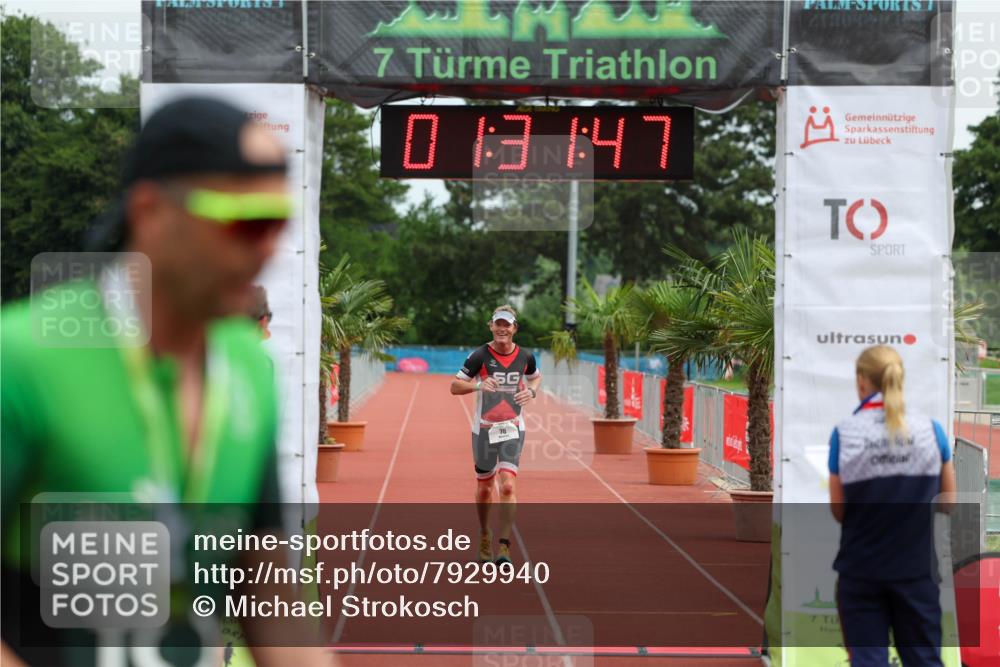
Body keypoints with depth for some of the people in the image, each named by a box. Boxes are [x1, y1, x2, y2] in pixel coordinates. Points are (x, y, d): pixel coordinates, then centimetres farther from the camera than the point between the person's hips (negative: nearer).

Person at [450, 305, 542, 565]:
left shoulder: (525, 357, 0)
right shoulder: (480, 356, -8)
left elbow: (535, 376, 22)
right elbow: (454, 386, -6)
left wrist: (532, 391, 0)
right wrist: (478, 385, -24)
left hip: (513, 429, 0)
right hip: (484, 429, 0)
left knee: (507, 485, -15)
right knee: (485, 488, 11)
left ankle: (504, 546, -13)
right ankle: (484, 535, 36)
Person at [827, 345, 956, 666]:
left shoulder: (844, 434, -8)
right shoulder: (930, 429, -4)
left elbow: (838, 511, -2)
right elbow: (947, 503, 5)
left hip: (861, 569, -1)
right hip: (916, 567, 1)